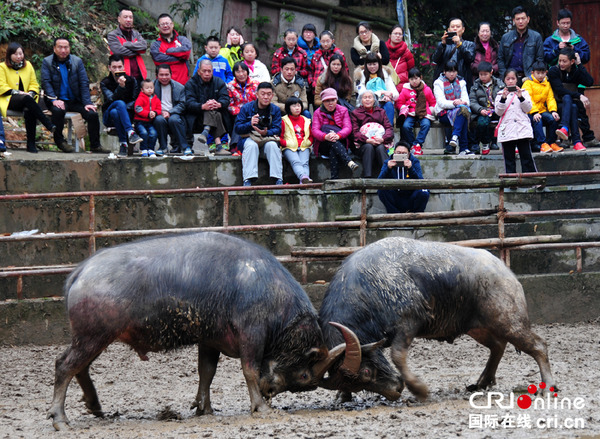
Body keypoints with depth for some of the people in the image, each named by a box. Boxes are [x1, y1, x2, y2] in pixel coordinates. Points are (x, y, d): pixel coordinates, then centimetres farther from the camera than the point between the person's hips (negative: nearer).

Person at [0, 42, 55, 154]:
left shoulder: (28, 65, 18)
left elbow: (34, 84, 17)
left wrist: (31, 93, -5)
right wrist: (16, 92, -16)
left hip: (26, 100, 3)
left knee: (29, 111, -35)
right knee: (27, 99, -37)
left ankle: (31, 144, -32)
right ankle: (50, 126, -42)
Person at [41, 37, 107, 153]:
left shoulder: (77, 61, 6)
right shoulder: (47, 62, 2)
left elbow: (84, 83, 2)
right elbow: (46, 82, -7)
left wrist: (87, 103, -10)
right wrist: (54, 100, -23)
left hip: (75, 100, 2)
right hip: (58, 100, -2)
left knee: (92, 114, -21)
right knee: (58, 110, -36)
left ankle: (95, 146, -5)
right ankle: (59, 140, -14)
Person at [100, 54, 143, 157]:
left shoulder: (131, 81, 4)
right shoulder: (105, 83, -3)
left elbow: (135, 101, 4)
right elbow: (112, 99, -20)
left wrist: (127, 107, -16)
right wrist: (121, 86, -34)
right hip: (109, 117, -2)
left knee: (115, 112, -34)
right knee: (120, 103, -33)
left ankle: (123, 144, -33)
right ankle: (130, 133, -47)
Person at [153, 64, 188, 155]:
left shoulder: (179, 87, 8)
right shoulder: (153, 86, 9)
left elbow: (182, 104, 1)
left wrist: (169, 112, -12)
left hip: (174, 114, -1)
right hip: (160, 114, 1)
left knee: (173, 120, -34)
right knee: (159, 119, -34)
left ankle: (183, 147, -21)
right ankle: (163, 147, -18)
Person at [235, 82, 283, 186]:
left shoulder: (275, 110, 3)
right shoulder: (246, 108, -1)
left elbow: (278, 130, -4)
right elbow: (238, 128, -5)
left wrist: (266, 133, -27)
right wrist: (250, 124, -27)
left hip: (267, 138, 1)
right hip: (249, 138, -1)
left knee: (272, 145, -33)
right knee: (251, 145, -36)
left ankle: (278, 179, -35)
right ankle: (248, 180, -42)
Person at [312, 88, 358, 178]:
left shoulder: (343, 110, 11)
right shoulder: (318, 113, 10)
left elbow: (348, 128, -5)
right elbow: (314, 130, -7)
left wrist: (338, 135, -29)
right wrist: (326, 136, -31)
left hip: (341, 142, 0)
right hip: (323, 146, 0)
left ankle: (334, 179, -45)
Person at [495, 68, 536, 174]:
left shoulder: (523, 92, 11)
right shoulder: (500, 94, 11)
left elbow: (528, 108, 1)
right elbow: (498, 112, 1)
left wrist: (520, 97, -11)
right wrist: (503, 98, -11)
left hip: (522, 128, -1)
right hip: (507, 131, 1)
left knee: (526, 156, -3)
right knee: (509, 158, 2)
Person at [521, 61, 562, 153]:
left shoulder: (547, 83, 17)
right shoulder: (528, 83, -1)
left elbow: (550, 99, 9)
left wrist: (553, 111, -10)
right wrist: (534, 113, -26)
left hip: (542, 111, 5)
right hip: (530, 112, -5)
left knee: (553, 119, -23)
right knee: (537, 121, -35)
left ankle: (551, 142, -14)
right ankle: (542, 144, -36)